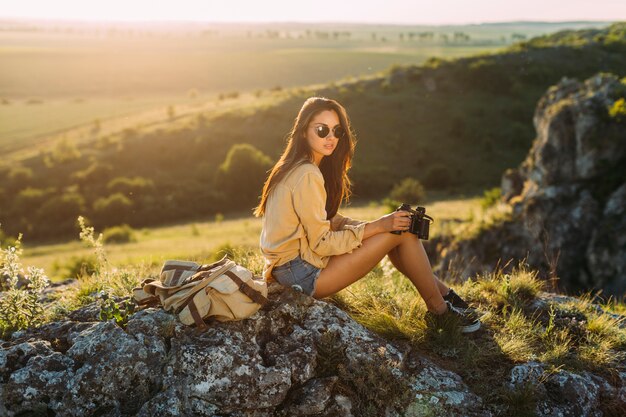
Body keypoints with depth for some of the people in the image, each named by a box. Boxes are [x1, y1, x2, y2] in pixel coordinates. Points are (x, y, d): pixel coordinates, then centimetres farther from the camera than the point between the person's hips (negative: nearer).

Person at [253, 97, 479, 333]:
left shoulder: (294, 168, 11)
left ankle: (440, 290, 18)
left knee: (397, 224, 9)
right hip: (303, 273, -9)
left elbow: (329, 221, 10)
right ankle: (439, 308, 7)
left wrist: (376, 225, -2)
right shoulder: (307, 175, -20)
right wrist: (377, 226, -15)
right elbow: (321, 243, -19)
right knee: (401, 230, -8)